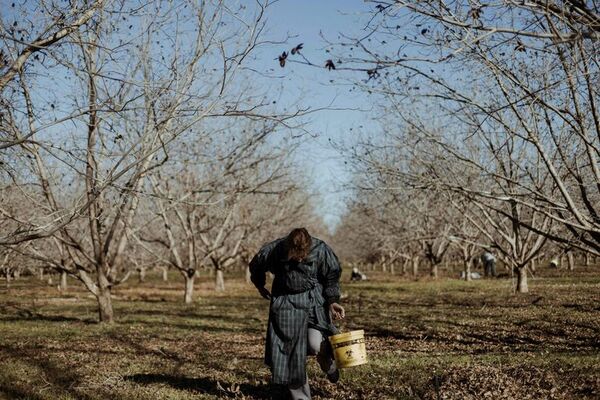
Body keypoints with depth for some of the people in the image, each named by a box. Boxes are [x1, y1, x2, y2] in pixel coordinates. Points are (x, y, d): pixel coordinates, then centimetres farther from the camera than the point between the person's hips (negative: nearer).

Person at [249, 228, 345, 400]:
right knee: (286, 346, 1)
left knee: (316, 344, -16)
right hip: (284, 301, 1)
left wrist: (332, 301, -6)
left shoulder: (321, 250, -20)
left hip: (312, 300, -1)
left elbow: (332, 275, -3)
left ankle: (329, 366, 22)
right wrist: (260, 286, 16)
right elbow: (256, 266, 2)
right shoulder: (272, 251, -20)